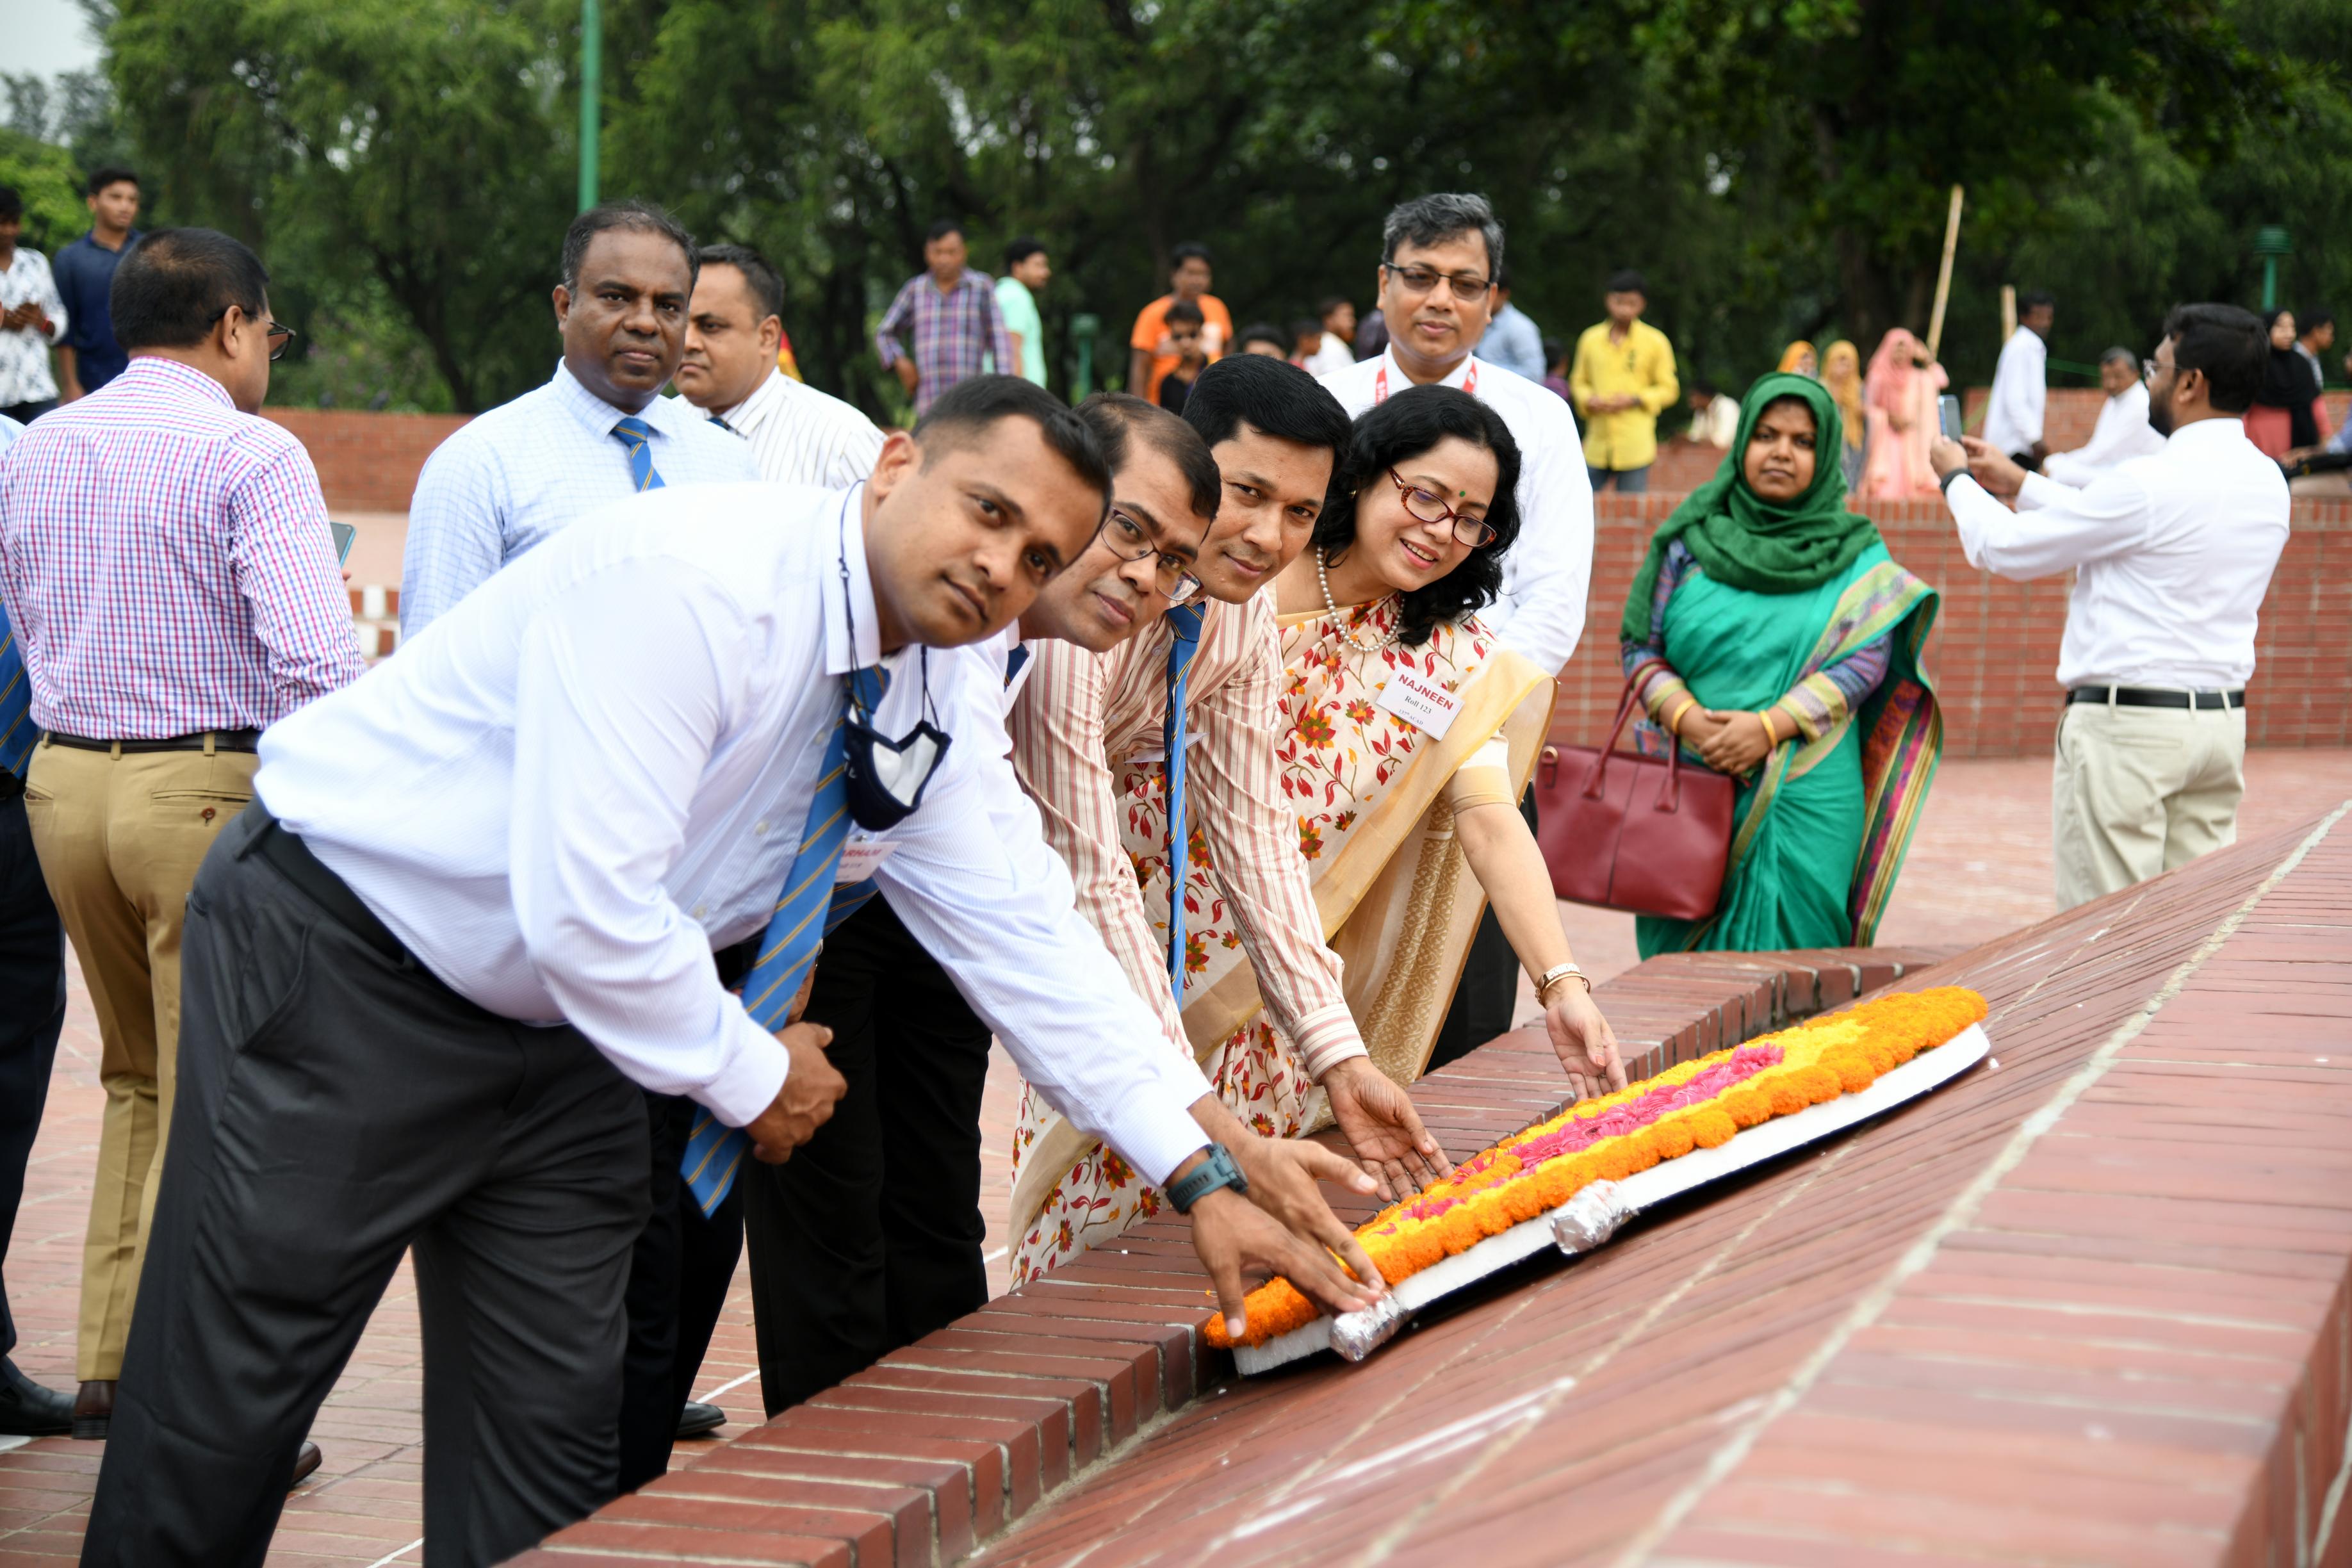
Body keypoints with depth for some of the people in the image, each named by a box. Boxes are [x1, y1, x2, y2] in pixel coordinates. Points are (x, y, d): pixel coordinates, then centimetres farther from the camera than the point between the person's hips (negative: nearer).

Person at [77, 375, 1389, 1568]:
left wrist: (1210, 1172, -7)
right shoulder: (690, 578, -28)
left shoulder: (932, 689, -2)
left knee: (553, 1443, 6)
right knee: (221, 1419, -3)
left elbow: (1017, 929, -1)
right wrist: (750, 1073, -15)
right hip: (337, 960, -8)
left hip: (553, 1020, 8)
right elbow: (583, 903, -31)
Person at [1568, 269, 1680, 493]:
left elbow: (1669, 389, 4)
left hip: (1635, 447, -3)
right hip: (1597, 444, 3)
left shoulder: (1655, 342, 1)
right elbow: (1578, 381, 18)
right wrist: (1589, 399, -4)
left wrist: (1635, 400, -12)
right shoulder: (1590, 339, 8)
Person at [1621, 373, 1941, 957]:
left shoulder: (1857, 555, 8)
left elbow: (1865, 662, -2)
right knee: (1684, 959, -1)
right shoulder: (1691, 538, 10)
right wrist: (1686, 717, -11)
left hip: (1804, 798, -1)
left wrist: (1770, 725, -14)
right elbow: (1640, 645, 7)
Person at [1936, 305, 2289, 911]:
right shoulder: (2267, 482, 9)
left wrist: (1957, 480, 11)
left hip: (2126, 726, -8)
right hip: (2223, 720, 8)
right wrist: (2017, 480, 27)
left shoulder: (2151, 482, -17)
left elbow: (2007, 549, -8)